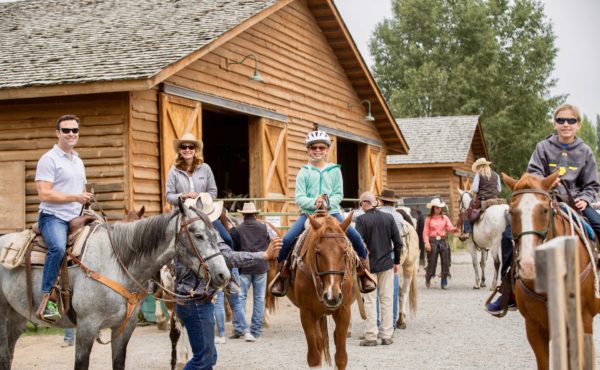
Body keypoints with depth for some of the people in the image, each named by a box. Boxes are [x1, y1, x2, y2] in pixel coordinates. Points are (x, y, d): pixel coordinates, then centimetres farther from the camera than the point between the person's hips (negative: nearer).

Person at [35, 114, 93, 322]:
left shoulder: (78, 162, 21)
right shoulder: (49, 159, -5)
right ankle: (46, 300, -31)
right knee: (58, 247, -35)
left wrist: (86, 200, 10)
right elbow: (44, 194, -14)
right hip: (53, 217, -8)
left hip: (75, 218, 8)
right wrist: (75, 198, -16)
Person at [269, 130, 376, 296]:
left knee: (356, 237, -18)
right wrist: (314, 202, -21)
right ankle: (281, 276, 0)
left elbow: (339, 194, 1)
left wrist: (327, 203, -19)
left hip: (332, 212, 0)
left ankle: (364, 273, 2)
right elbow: (299, 198, -3)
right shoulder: (304, 172, 4)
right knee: (286, 240, -21)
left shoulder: (335, 170, 7)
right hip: (308, 213, 0)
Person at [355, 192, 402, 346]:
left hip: (369, 265, -3)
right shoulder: (389, 217, 1)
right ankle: (387, 336, 13)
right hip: (387, 264, 3)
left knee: (370, 301, 3)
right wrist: (396, 261, 13)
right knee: (387, 300, 9)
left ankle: (371, 336, 5)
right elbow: (398, 242, 3)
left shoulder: (361, 220, -12)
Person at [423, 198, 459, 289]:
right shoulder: (428, 219, 0)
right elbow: (425, 232, -4)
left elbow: (450, 227, -5)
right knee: (432, 261, 1)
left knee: (445, 262, -1)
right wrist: (427, 243, -16)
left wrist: (454, 230, -28)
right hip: (433, 241, -3)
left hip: (443, 241, 3)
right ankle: (428, 279, 24)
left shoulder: (445, 218, 8)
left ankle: (444, 282, 7)